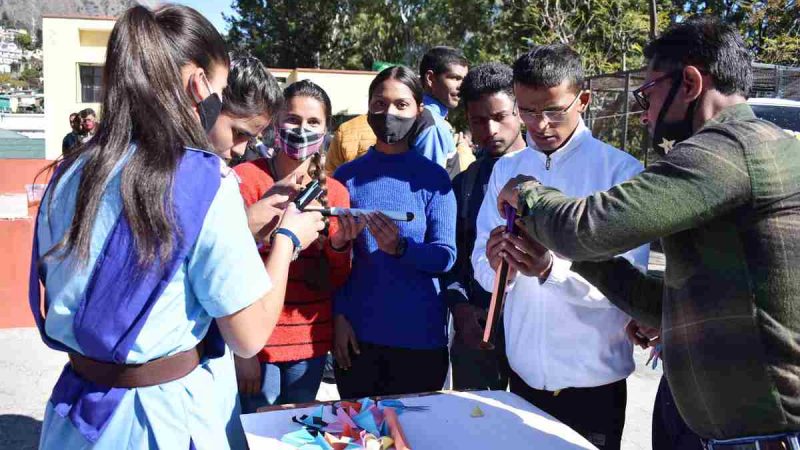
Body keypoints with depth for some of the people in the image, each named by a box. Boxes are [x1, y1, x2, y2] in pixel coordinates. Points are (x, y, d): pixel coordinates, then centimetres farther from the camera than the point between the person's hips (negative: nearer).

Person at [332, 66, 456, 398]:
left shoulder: (433, 177, 0)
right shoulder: (347, 176, 4)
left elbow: (445, 256, -7)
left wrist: (400, 248, -25)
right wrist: (338, 316, -6)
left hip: (420, 336, -1)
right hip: (357, 334, 1)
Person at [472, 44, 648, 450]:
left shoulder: (622, 171, -9)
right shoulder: (505, 170, 5)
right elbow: (481, 268, 1)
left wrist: (551, 270, -31)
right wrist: (495, 264, -22)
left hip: (593, 379, -3)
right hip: (524, 371, 4)